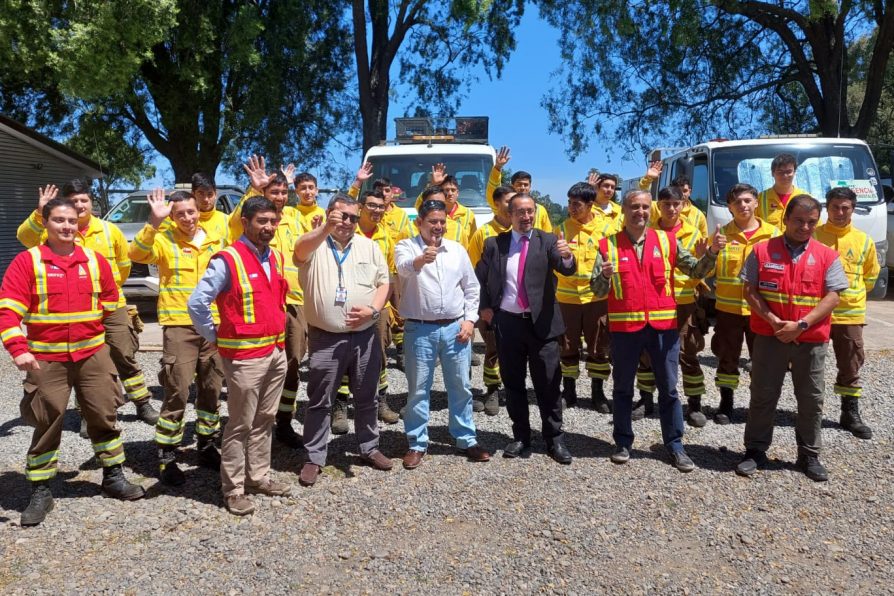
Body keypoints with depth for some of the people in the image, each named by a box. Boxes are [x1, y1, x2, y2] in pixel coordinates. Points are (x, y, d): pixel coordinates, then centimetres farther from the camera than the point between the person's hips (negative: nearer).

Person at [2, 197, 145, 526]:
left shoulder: (95, 260, 4)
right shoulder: (27, 261, -5)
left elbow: (111, 301, 17)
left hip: (93, 354, 3)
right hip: (46, 358, -2)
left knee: (104, 415, 8)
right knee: (46, 422, 5)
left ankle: (113, 476, 24)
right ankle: (40, 492, 18)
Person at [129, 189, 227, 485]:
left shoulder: (217, 241, 10)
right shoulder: (164, 241, -2)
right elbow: (137, 254, -22)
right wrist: (154, 222, -30)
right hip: (179, 326, -4)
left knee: (211, 390, 13)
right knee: (177, 392, -4)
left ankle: (206, 446, 30)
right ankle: (167, 457, 8)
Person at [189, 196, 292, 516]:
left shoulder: (276, 257, 8)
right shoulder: (227, 260, -15)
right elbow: (196, 303, -16)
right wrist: (216, 338, -8)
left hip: (277, 351, 7)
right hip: (245, 355, -7)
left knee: (264, 420, 17)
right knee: (241, 424, 3)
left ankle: (258, 476, 30)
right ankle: (233, 489, 15)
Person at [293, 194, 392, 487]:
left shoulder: (369, 247, 8)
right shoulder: (314, 244, -3)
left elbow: (383, 282, 8)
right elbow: (300, 250, -27)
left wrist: (373, 309, -10)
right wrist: (327, 228, -45)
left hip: (365, 337, 3)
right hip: (325, 338, -3)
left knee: (366, 398, 15)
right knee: (319, 401, 7)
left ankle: (369, 448, 32)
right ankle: (314, 458, 19)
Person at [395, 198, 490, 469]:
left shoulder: (457, 249, 9)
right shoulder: (406, 247, -2)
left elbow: (471, 288, 13)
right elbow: (404, 268, -26)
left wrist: (470, 319, 2)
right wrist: (419, 260, -48)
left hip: (455, 327, 3)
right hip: (420, 329, -3)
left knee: (461, 386, 11)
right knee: (418, 389, 5)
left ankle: (467, 440, 24)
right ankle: (417, 444, 18)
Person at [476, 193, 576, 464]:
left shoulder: (548, 241, 0)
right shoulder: (494, 244, 5)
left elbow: (567, 269, -15)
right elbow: (479, 278, 14)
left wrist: (567, 256, -37)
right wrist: (484, 307, 1)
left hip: (541, 322, -2)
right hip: (507, 322, 2)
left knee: (548, 384, 3)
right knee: (513, 384, 10)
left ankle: (555, 439, 16)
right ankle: (521, 437, 23)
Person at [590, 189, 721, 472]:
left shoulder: (667, 240, 4)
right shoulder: (609, 244, -1)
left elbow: (695, 271, 4)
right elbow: (597, 290, -4)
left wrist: (711, 253, -13)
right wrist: (605, 275, -25)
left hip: (663, 324, 1)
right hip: (624, 325, -1)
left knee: (668, 388, 8)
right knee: (623, 388, 11)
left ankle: (675, 446, 20)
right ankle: (623, 442, 24)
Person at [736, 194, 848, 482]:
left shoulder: (827, 256, 2)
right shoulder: (762, 251, 1)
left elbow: (832, 297, -4)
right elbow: (750, 291, -2)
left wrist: (801, 325, -16)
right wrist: (774, 322, -14)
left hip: (811, 340, 1)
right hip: (769, 336, -1)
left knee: (811, 400, 10)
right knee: (762, 396, 7)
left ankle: (809, 456, 24)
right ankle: (755, 451, 18)